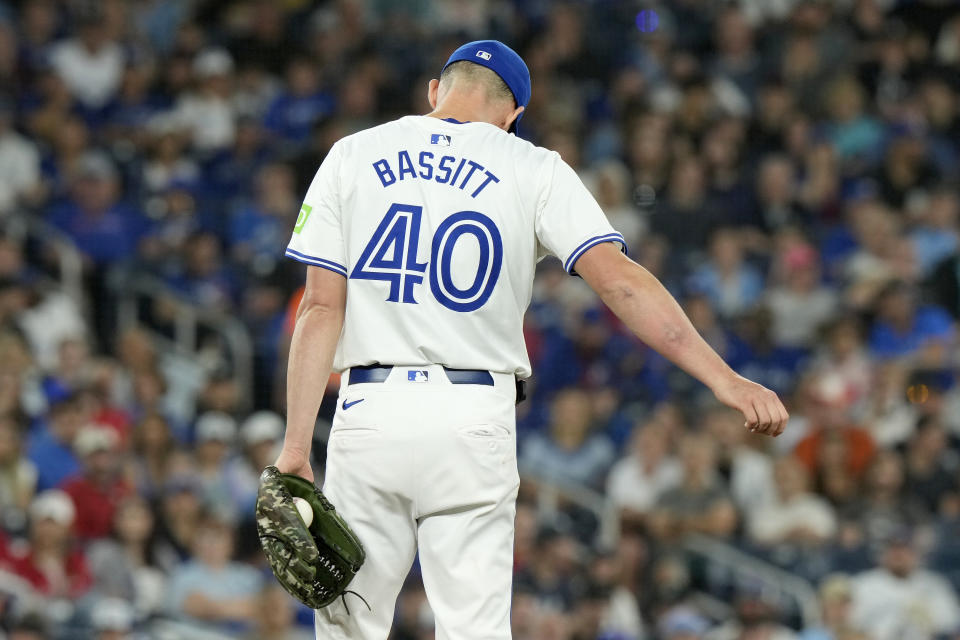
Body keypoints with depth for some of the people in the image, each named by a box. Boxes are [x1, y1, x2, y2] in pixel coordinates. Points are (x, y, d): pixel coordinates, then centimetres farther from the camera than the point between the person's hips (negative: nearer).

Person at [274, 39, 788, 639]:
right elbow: (619, 279, -9)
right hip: (474, 420, -1)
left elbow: (321, 308, 2)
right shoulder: (533, 170, 4)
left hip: (369, 411, 1)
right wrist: (722, 377, -13)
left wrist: (296, 447, 0)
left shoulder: (353, 157, 8)